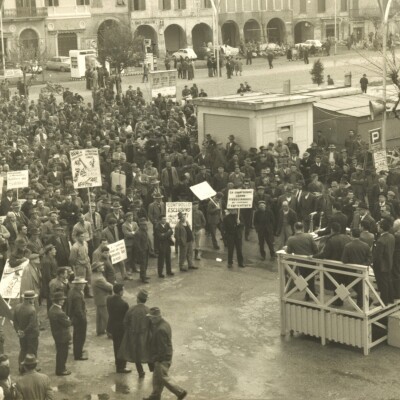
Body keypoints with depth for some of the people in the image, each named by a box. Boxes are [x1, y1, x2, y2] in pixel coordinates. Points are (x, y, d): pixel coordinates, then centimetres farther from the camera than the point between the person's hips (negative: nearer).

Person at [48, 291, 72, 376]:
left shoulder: (52, 309, -1)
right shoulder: (59, 313, -33)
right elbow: (67, 323, -22)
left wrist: (66, 319, -4)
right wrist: (68, 319, -4)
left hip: (56, 335, 10)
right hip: (62, 336, -9)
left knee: (60, 353, 24)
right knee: (63, 353, 8)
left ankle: (60, 368, 38)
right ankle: (61, 370, 21)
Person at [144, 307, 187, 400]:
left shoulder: (160, 330, -28)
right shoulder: (164, 323, 4)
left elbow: (162, 347, -26)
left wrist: (155, 358, -15)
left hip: (162, 358, -10)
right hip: (166, 355, 10)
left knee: (163, 378, 3)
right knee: (157, 377, 20)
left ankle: (180, 392, 10)